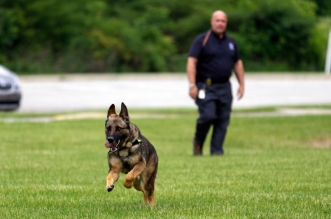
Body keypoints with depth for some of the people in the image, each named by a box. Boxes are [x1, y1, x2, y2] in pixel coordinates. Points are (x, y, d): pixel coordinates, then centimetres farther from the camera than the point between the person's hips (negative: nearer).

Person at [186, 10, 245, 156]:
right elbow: (191, 62, -8)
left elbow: (237, 63, 23)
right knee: (208, 116, -15)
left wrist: (241, 84, 15)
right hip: (206, 87, -5)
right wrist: (192, 85, -16)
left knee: (223, 119, -1)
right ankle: (198, 141, 10)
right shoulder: (202, 40, -3)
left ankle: (216, 150, 5)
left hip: (224, 87, 5)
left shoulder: (231, 42, 14)